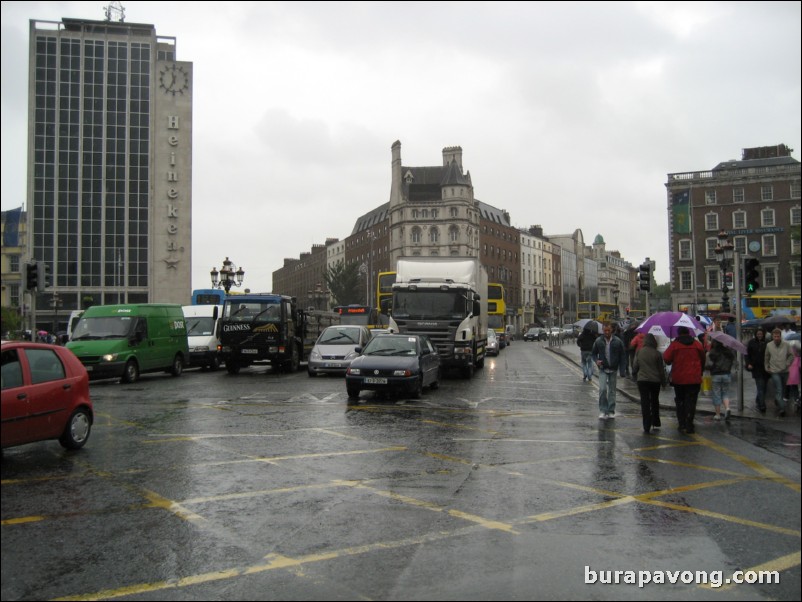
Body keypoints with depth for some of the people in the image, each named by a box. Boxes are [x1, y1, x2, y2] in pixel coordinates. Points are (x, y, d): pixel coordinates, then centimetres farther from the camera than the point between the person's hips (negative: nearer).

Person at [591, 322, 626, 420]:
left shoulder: (618, 341, 0)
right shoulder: (598, 341, 1)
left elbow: (623, 355, 5)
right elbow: (594, 354, 11)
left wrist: (621, 368, -3)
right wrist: (596, 361, -11)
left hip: (613, 370, 1)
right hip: (603, 369, -1)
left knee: (612, 391, 8)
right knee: (602, 389, -14)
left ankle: (611, 411, 17)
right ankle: (603, 411, -6)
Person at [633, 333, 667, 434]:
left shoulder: (639, 352, -4)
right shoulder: (657, 353, -6)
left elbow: (635, 366, 1)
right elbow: (661, 369, -1)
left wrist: (634, 375, 20)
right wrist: (663, 382, 10)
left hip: (642, 380, -1)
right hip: (655, 380, 1)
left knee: (645, 403, 0)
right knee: (655, 401, 19)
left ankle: (647, 427, -5)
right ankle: (655, 423, 25)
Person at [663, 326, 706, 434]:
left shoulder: (674, 344, -5)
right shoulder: (697, 344, 1)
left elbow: (666, 359, -8)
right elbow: (703, 360, 9)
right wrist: (700, 372, 22)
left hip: (678, 379, -1)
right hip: (694, 379, 1)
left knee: (680, 401, 12)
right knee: (691, 401, 4)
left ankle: (682, 425, 9)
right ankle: (689, 426, 0)